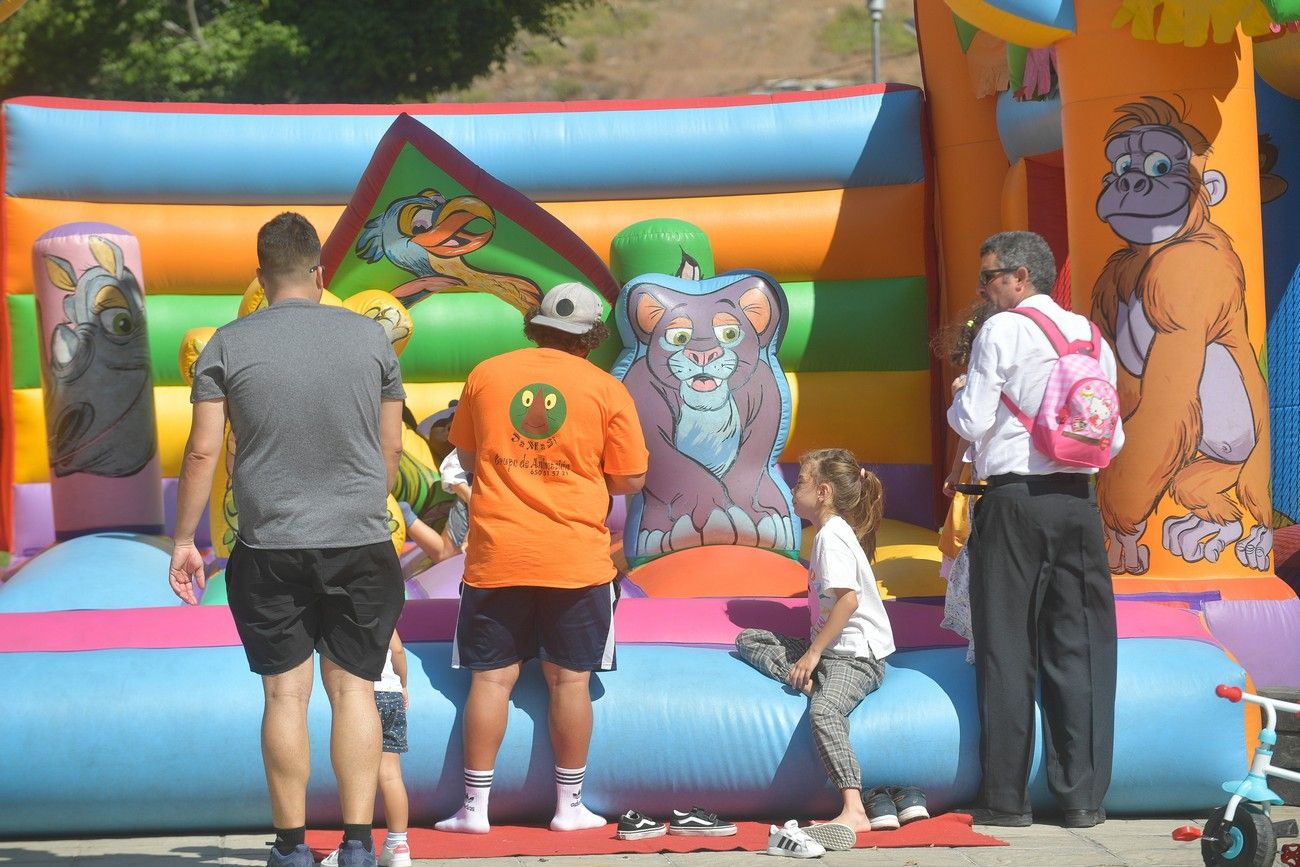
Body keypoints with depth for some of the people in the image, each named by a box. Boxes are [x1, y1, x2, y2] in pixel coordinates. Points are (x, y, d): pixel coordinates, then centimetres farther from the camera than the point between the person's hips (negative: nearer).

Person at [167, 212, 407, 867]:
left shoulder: (229, 345, -2)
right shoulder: (370, 337, 2)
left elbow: (202, 451, -4)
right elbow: (390, 448, 9)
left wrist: (184, 540, 5)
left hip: (269, 547, -1)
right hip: (360, 544, 1)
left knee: (285, 695, 5)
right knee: (353, 688, 5)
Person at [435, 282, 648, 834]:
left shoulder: (486, 375, 3)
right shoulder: (607, 390, -3)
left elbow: (467, 458, 15)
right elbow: (630, 480, 0)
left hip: (496, 555, 1)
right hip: (576, 559, -1)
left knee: (492, 678, 5)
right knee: (569, 679, 7)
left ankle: (475, 808, 6)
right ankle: (569, 807, 12)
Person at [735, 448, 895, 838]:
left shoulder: (831, 535, -11)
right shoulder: (832, 532, 19)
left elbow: (848, 600, -23)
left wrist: (813, 653, -20)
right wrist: (811, 654, 14)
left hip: (855, 655, -11)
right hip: (830, 649, 11)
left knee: (824, 710, -36)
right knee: (748, 640, 10)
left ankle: (854, 811, -46)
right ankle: (809, 681, -14)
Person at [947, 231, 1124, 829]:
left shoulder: (1001, 332, -5)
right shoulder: (1090, 336, 12)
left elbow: (972, 422, -8)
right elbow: (1112, 438, 11)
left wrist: (958, 397, 12)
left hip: (1014, 500, -4)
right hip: (1078, 500, 5)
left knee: (1007, 650, 1)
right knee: (1079, 646, 7)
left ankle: (1006, 798, 2)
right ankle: (1083, 796, 6)